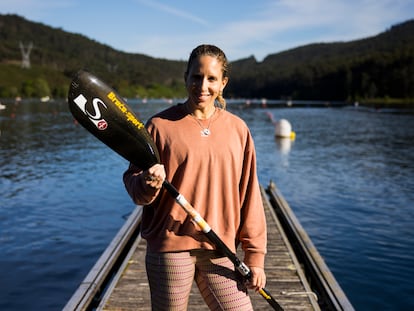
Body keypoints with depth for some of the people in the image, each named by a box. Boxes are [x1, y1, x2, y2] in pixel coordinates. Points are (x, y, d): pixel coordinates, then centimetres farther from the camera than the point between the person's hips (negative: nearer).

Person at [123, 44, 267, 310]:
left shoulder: (237, 128, 4)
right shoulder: (161, 124, -2)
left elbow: (249, 196, 6)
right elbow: (133, 180, 1)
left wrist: (255, 255, 4)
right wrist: (148, 184, -23)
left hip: (220, 250, 2)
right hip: (170, 248, -2)